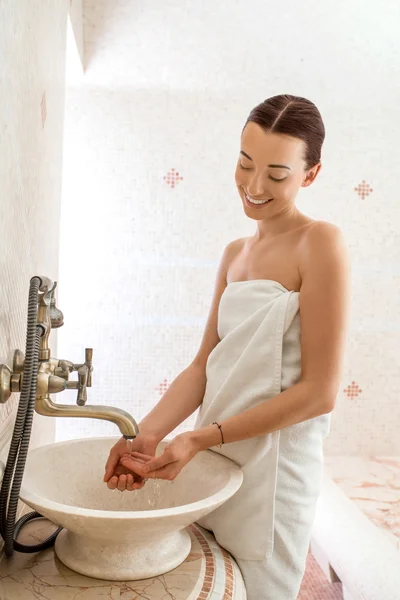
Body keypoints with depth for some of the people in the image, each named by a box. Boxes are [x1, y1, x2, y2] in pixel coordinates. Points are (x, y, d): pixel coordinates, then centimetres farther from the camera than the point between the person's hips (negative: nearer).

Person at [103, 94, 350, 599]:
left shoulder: (320, 244, -13)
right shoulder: (234, 253, 8)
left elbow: (319, 392, -17)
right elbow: (204, 366, 4)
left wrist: (201, 438, -18)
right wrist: (148, 434, -10)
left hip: (273, 472, -6)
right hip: (213, 461, 6)